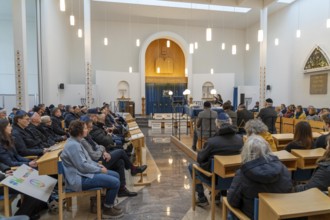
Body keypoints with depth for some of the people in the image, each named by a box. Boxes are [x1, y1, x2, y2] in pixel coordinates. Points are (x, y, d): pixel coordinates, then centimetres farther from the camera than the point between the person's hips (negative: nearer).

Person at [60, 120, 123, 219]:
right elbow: (83, 166, -24)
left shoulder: (75, 141, 9)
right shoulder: (73, 145, -23)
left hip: (83, 173, 11)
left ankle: (109, 204, 24)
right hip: (79, 179, -11)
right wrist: (100, 169, -12)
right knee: (115, 182, -17)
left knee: (115, 175, 11)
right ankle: (107, 210, 5)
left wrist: (97, 165, 7)